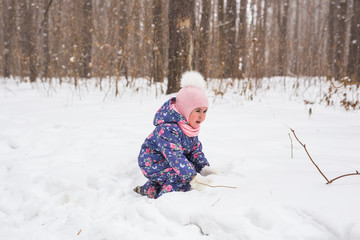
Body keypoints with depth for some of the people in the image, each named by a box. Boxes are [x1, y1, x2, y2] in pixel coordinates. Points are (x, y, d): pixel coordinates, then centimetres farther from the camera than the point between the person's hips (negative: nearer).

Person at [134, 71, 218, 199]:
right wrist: (192, 177, -45)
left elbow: (195, 150, 6)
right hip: (153, 163, -10)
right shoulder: (168, 129, -32)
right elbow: (175, 157, -38)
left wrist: (204, 167, -10)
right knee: (182, 176, -23)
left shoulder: (190, 128, 1)